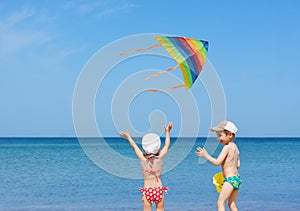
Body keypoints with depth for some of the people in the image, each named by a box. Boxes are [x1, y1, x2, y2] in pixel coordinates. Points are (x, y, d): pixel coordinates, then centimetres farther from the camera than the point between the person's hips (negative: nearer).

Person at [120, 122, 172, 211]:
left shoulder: (143, 159, -7)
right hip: (159, 190, 1)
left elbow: (134, 146, 9)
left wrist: (128, 137, 24)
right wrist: (167, 132, 19)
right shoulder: (159, 158, -6)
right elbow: (167, 145, 8)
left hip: (147, 191, -1)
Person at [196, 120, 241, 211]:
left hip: (230, 179, -9)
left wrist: (206, 155, -6)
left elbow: (217, 162, -15)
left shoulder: (227, 147, -12)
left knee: (220, 203, -8)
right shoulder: (235, 147, 13)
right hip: (237, 178, 9)